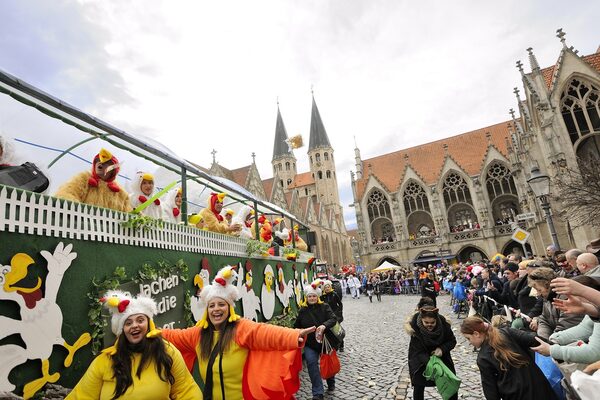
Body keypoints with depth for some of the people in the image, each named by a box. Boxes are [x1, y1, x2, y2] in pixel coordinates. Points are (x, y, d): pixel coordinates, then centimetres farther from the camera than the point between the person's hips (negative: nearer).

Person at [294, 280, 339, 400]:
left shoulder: (324, 306, -8)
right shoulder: (302, 310, -1)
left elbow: (333, 319, -20)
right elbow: (297, 326, 10)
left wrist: (324, 325, -37)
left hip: (325, 341, 0)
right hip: (310, 343, 1)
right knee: (312, 364, -15)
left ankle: (331, 383, 45)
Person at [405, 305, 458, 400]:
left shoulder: (443, 323, -25)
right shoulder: (414, 326, -30)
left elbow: (452, 341, -9)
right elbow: (419, 351, -25)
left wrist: (442, 349, -27)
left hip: (440, 355, 2)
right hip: (420, 358, -2)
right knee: (418, 385, 0)